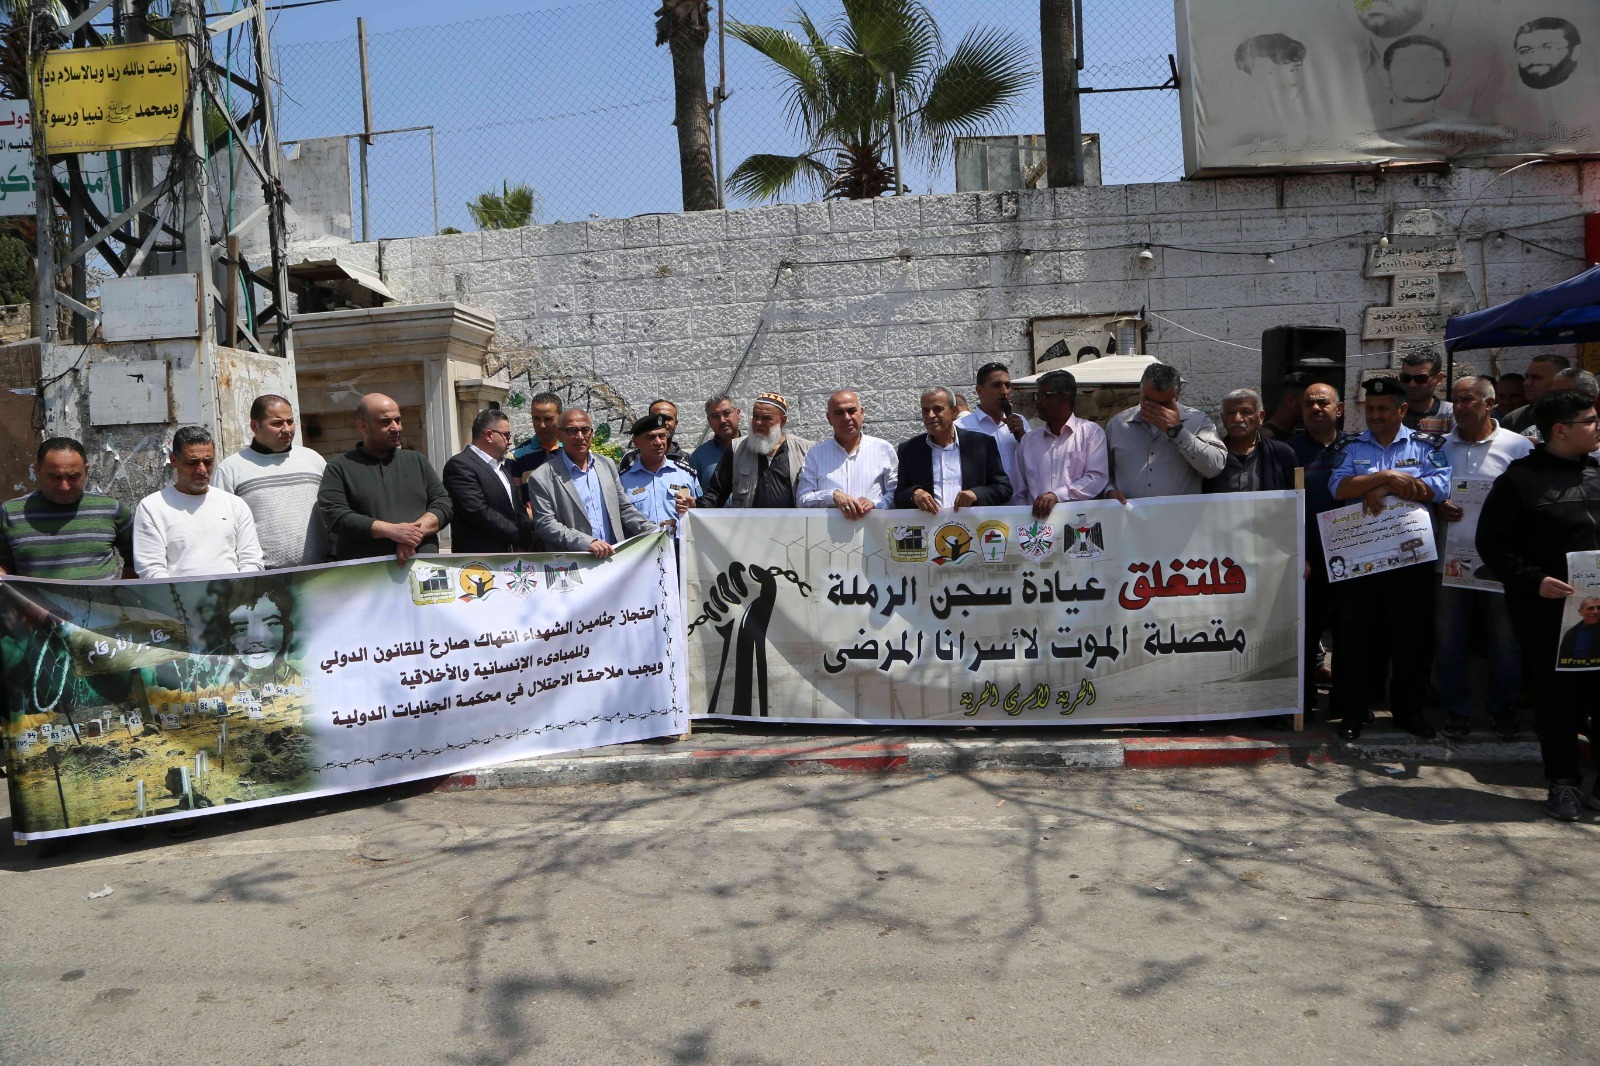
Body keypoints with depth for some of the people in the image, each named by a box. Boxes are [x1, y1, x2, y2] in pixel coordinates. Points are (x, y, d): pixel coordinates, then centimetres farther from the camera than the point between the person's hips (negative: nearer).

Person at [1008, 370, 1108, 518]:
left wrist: (1057, 495, -15)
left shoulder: (1091, 432, 8)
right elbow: (1019, 493, 16)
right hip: (1036, 519, 2)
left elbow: (1097, 478, -4)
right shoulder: (1028, 440, 18)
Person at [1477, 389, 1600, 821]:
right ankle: (1563, 781, 18)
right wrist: (1533, 581, -16)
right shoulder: (1520, 479, -3)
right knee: (1557, 695, 4)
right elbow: (1491, 542, -5)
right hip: (1546, 608, -4)